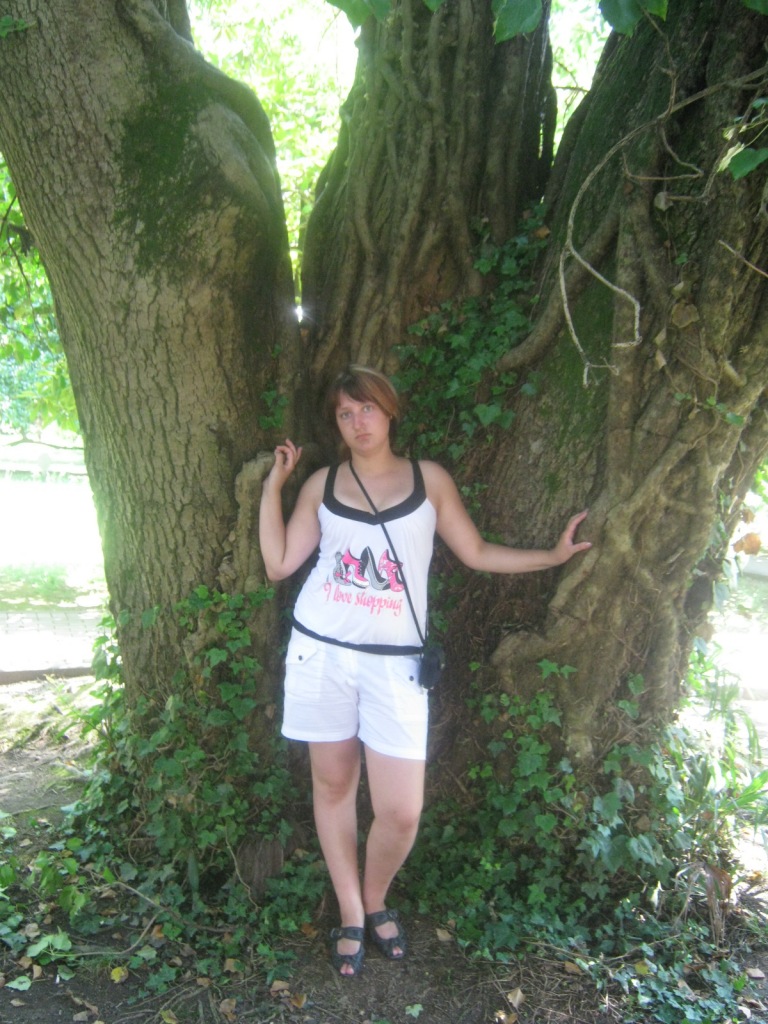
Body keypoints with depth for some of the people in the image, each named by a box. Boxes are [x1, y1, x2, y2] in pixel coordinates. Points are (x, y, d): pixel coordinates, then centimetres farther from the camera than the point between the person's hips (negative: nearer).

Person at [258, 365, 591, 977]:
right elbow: (279, 563, 3)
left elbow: (476, 553, 9)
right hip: (321, 650, 1)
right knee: (333, 784, 11)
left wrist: (553, 556, 6)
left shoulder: (428, 480, 4)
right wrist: (274, 484, 2)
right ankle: (351, 914, 33)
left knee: (402, 811, -4)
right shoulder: (321, 485, 6)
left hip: (393, 660, -1)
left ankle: (376, 899, 29)